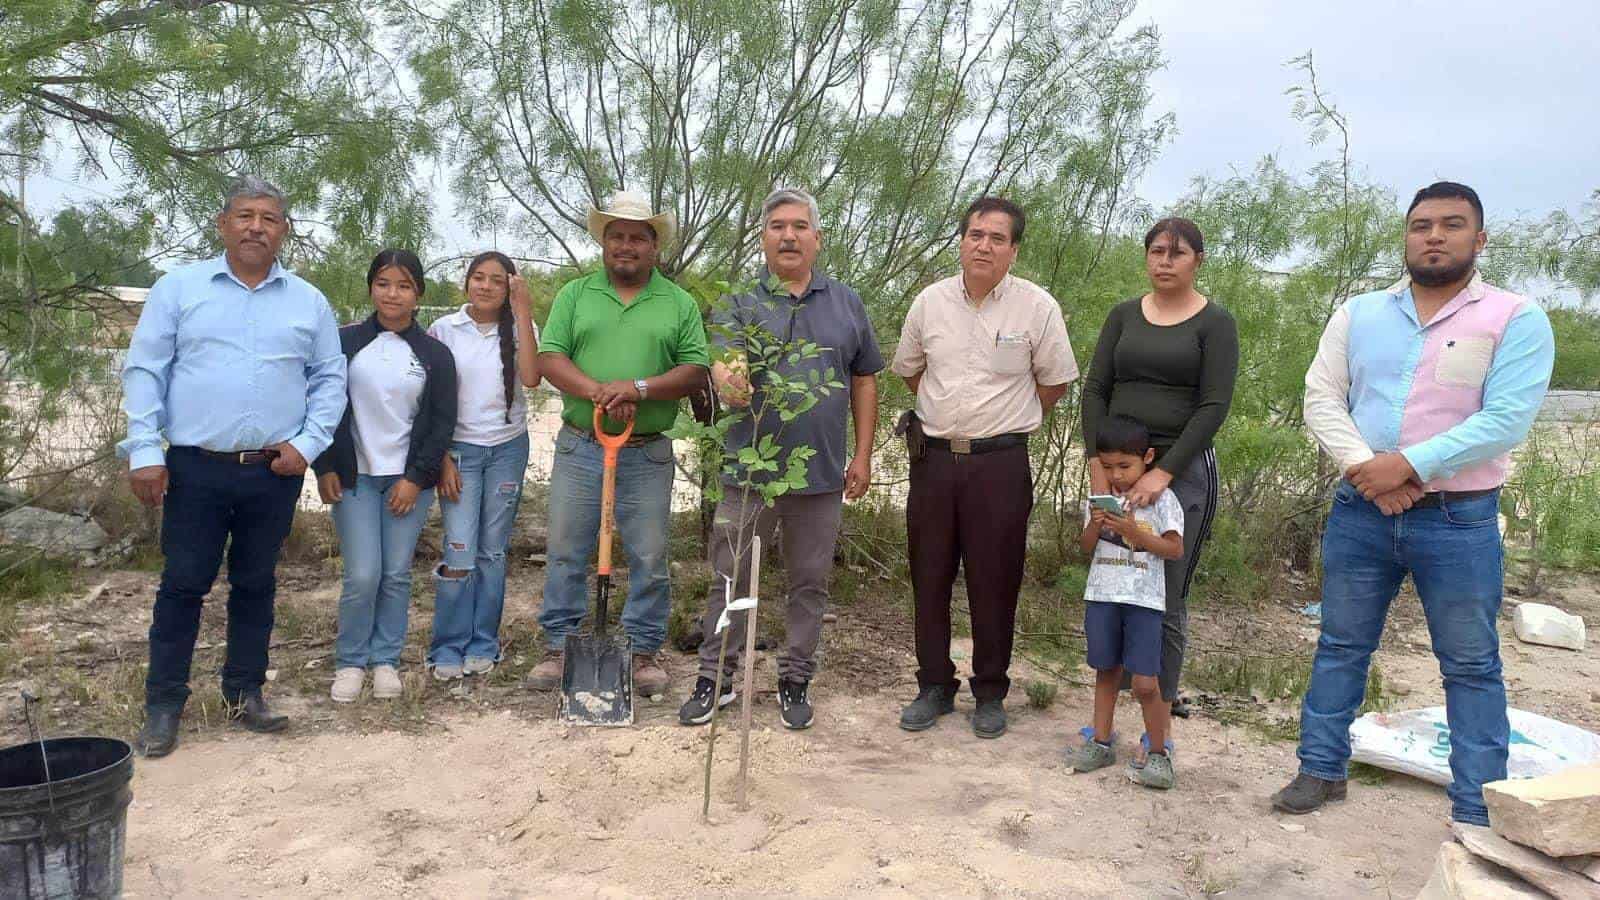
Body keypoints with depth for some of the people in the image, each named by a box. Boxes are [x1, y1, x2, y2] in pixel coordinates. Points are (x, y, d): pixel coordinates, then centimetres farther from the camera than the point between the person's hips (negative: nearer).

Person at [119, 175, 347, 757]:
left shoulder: (308, 302, 7)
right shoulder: (178, 288, 2)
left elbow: (329, 378, 9)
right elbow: (144, 371, 0)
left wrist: (308, 443, -3)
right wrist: (145, 451, -7)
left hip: (275, 472, 2)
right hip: (195, 468, -1)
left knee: (256, 585, 11)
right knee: (183, 585, 4)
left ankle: (245, 694, 24)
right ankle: (163, 705, 16)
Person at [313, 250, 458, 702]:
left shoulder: (435, 354, 3)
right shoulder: (345, 342, 2)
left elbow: (442, 423, 3)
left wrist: (417, 478, -4)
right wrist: (325, 469, -1)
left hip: (409, 479, 1)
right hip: (353, 477, -1)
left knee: (397, 575, 3)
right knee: (363, 575, -5)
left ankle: (386, 660, 19)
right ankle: (350, 661, 13)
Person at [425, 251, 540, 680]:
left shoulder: (518, 329, 2)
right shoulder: (444, 330, -1)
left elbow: (531, 378, -18)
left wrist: (523, 313, -18)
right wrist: (443, 459, -5)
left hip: (508, 449, 2)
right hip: (460, 450, -1)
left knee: (493, 552, 7)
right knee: (460, 555, -7)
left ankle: (482, 645, 19)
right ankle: (448, 649, 7)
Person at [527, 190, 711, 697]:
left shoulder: (679, 304, 6)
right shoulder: (575, 295, 7)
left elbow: (696, 371, -2)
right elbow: (549, 359, -3)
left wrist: (639, 388, -17)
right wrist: (599, 393, -19)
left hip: (648, 455, 0)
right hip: (579, 449, 1)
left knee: (649, 559, 5)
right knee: (566, 553, 7)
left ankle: (643, 651, 19)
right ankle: (560, 646, 21)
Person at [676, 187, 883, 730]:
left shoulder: (846, 304, 7)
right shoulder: (741, 303, 1)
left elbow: (865, 381, 10)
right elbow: (724, 361, -17)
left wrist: (863, 456, 5)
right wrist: (727, 380, -42)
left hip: (822, 476, 2)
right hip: (749, 470, -1)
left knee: (809, 583, 11)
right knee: (730, 579, 7)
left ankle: (796, 679, 26)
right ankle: (715, 677, 21)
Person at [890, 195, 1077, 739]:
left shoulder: (1037, 307, -5)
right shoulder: (931, 302, 4)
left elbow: (1054, 382, 4)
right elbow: (909, 369, 18)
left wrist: (1005, 424, 6)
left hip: (1000, 463, -3)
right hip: (933, 458, 3)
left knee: (994, 582, 4)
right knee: (929, 577, 9)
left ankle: (990, 694, 20)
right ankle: (935, 687, 23)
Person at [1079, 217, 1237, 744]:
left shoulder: (1215, 323, 0)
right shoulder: (1124, 316, 11)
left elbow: (1214, 406, -8)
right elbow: (1095, 390, 7)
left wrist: (1164, 473, -16)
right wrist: (1098, 465, -5)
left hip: (1182, 469, -3)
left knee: (1167, 600, -1)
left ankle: (1161, 722, 9)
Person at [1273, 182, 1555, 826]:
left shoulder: (1516, 320, -3)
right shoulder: (1359, 313, 8)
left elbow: (1506, 420, -14)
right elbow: (1321, 397, 1)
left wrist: (1407, 466, -20)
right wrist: (1363, 467, -14)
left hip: (1460, 521, -3)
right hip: (1360, 512, 3)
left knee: (1472, 667, 6)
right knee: (1340, 647, 12)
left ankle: (1476, 811, 17)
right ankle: (1321, 770, 26)